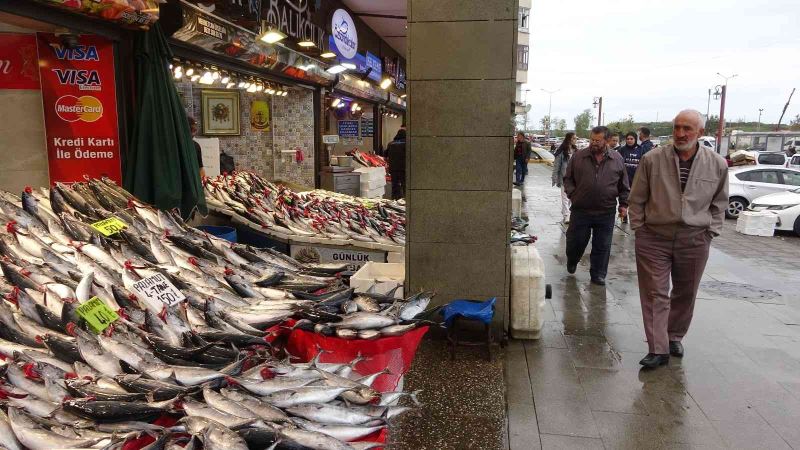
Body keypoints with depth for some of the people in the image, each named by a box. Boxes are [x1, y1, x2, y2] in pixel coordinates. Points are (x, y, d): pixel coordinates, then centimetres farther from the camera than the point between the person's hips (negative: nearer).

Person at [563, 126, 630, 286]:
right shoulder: (578, 157, 1)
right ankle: (571, 262, 38)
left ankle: (598, 275, 20)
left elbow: (623, 186, 11)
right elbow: (568, 179, 9)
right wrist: (572, 194, -4)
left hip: (606, 212, 1)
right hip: (580, 210, 0)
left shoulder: (617, 159, 4)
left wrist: (623, 203, 7)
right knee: (576, 241, 8)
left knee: (602, 246, 6)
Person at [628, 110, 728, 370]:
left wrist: (711, 231, 6)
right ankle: (658, 349, 6)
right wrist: (639, 229, 0)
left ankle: (675, 336, 36)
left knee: (685, 294, 15)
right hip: (654, 238, -2)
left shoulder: (717, 165, -1)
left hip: (695, 240, 2)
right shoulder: (652, 160, -6)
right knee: (655, 294, -1)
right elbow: (637, 199, 2)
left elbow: (719, 203, 12)